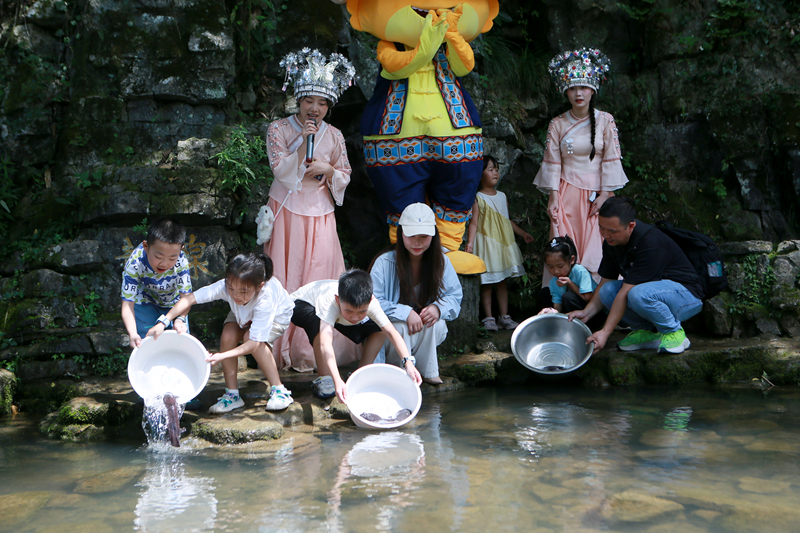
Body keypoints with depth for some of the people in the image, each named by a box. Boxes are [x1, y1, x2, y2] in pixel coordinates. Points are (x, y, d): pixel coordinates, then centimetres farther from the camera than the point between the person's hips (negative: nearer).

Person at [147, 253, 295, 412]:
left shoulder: (265, 299, -44)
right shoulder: (225, 286, -37)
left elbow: (254, 343, -43)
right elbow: (190, 299, -35)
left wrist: (222, 356, -53)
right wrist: (162, 322, -45)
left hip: (277, 315, -4)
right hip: (243, 316, 4)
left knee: (250, 337, -32)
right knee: (228, 336, -23)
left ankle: (279, 390, -20)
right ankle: (232, 394, -8)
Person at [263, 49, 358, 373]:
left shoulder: (334, 136, 7)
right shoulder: (278, 129, 0)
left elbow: (345, 175, 11)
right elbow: (280, 169, -10)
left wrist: (328, 169, -9)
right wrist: (303, 142, -17)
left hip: (320, 215, 2)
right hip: (287, 211, -2)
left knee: (319, 278, 1)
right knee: (285, 277, -2)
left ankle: (312, 350, 11)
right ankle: (282, 349, 7)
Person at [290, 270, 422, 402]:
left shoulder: (370, 302, -33)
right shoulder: (329, 302, -46)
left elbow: (391, 331, -34)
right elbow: (325, 344, -56)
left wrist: (408, 362, -48)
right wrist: (337, 381, -67)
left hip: (337, 314, 4)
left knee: (379, 329, -12)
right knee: (321, 323, -40)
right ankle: (324, 379, -23)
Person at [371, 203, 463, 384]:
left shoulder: (441, 261, -5)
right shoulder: (384, 263, -17)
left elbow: (455, 297, -2)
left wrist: (438, 307, -26)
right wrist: (405, 313, -32)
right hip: (389, 329, -3)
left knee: (437, 324, -30)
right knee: (401, 327, -36)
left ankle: (428, 371, -7)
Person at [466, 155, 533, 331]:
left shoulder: (502, 196, 12)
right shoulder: (478, 198, -6)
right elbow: (474, 223, -13)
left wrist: (523, 233, 24)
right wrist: (469, 243, -24)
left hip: (503, 244, 6)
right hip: (486, 244, -6)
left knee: (503, 281, 10)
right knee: (487, 283, -1)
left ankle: (504, 317, 17)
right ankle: (489, 318, 8)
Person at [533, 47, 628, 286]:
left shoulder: (605, 121, 3)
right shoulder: (557, 124, 5)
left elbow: (611, 159, 1)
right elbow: (552, 162, 3)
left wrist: (604, 194, -6)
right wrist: (553, 197, -4)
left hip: (595, 193, 0)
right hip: (567, 193, 0)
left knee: (594, 248, -4)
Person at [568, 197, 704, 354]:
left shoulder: (650, 242, -29)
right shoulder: (611, 242, -4)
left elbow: (626, 292, -32)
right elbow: (605, 282, 2)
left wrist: (605, 332, -32)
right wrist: (586, 312, -15)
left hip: (687, 294, -8)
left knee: (639, 294, -37)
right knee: (607, 290, -17)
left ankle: (673, 332, -10)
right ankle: (649, 331, 0)